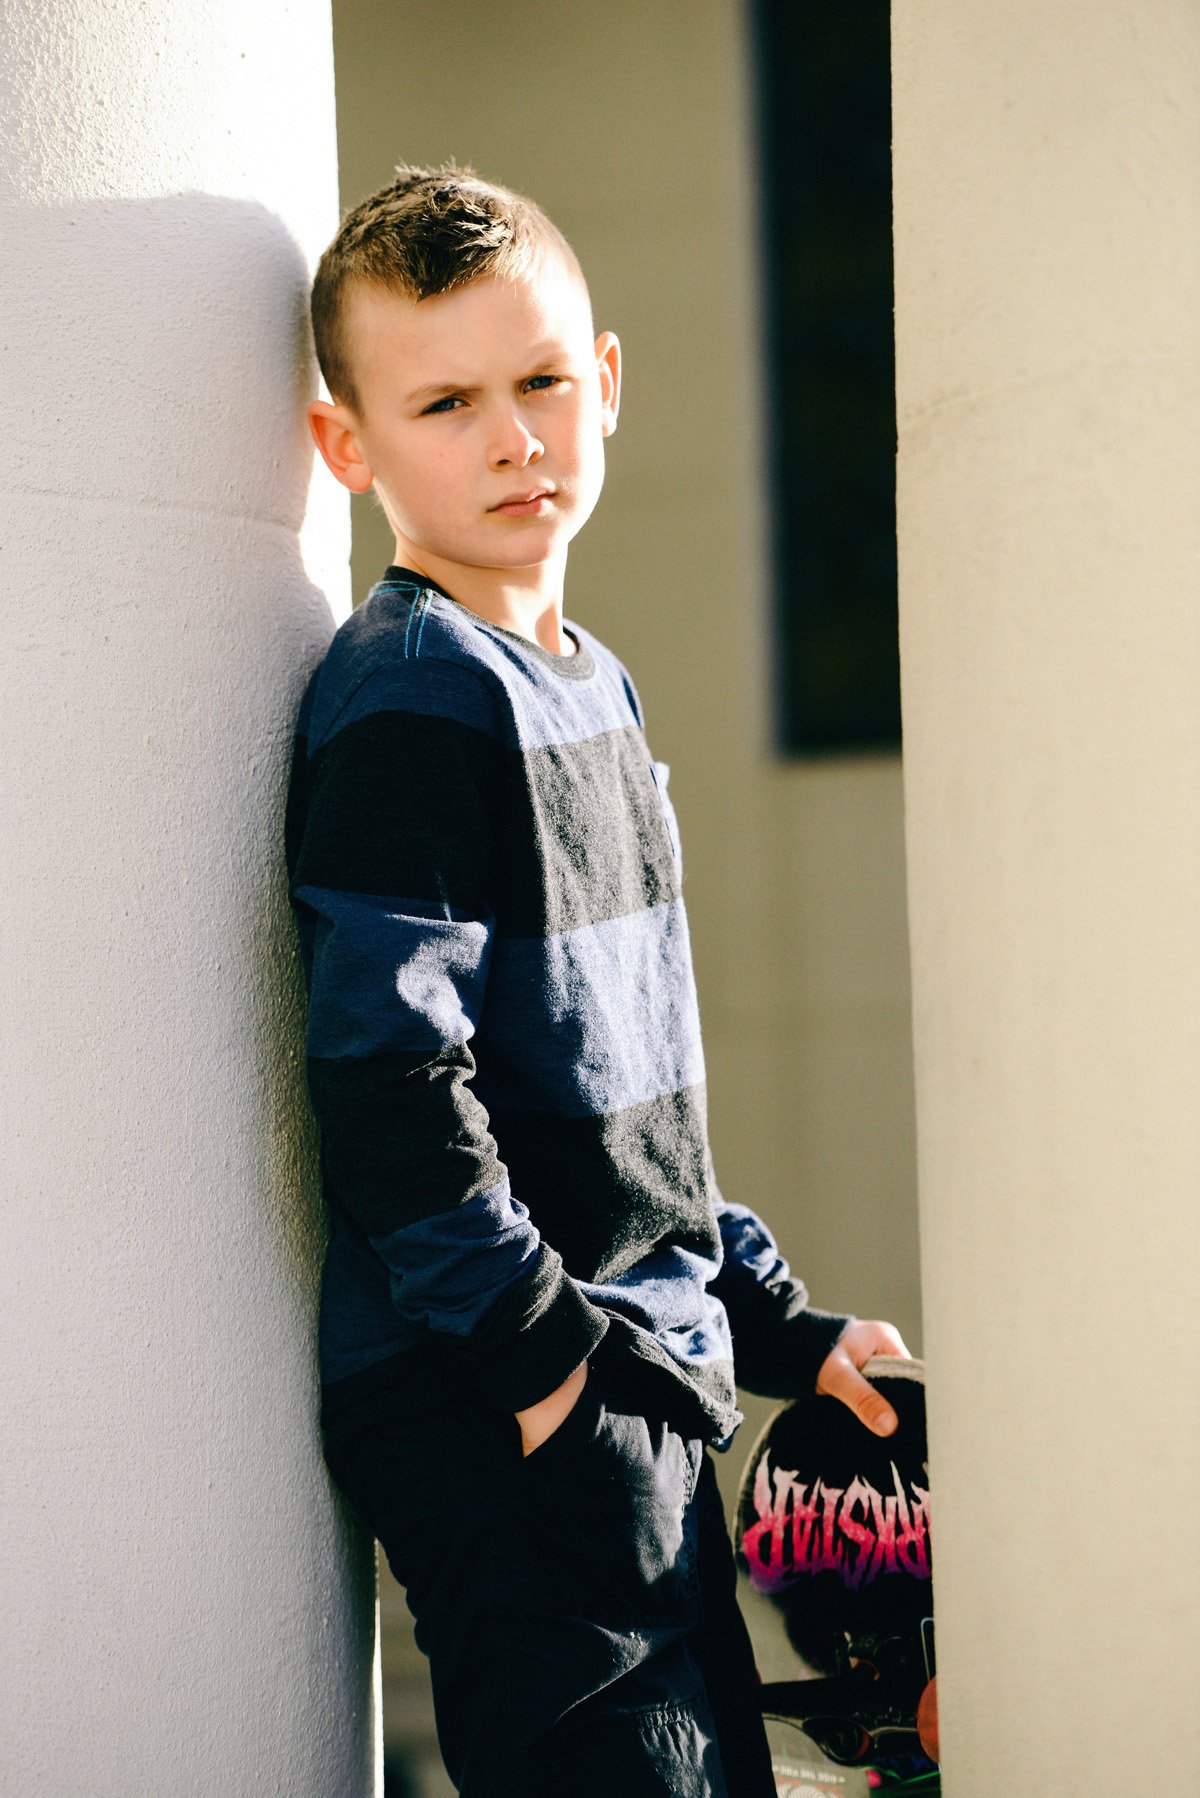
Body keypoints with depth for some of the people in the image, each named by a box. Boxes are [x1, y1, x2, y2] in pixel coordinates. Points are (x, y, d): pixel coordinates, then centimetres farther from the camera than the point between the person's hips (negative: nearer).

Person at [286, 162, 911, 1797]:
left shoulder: (592, 687, 13)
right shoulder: (408, 702, -15)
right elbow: (386, 1082, -22)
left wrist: (772, 1318, 18)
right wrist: (541, 1352, -19)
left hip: (641, 1382, 9)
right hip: (497, 1417, -9)